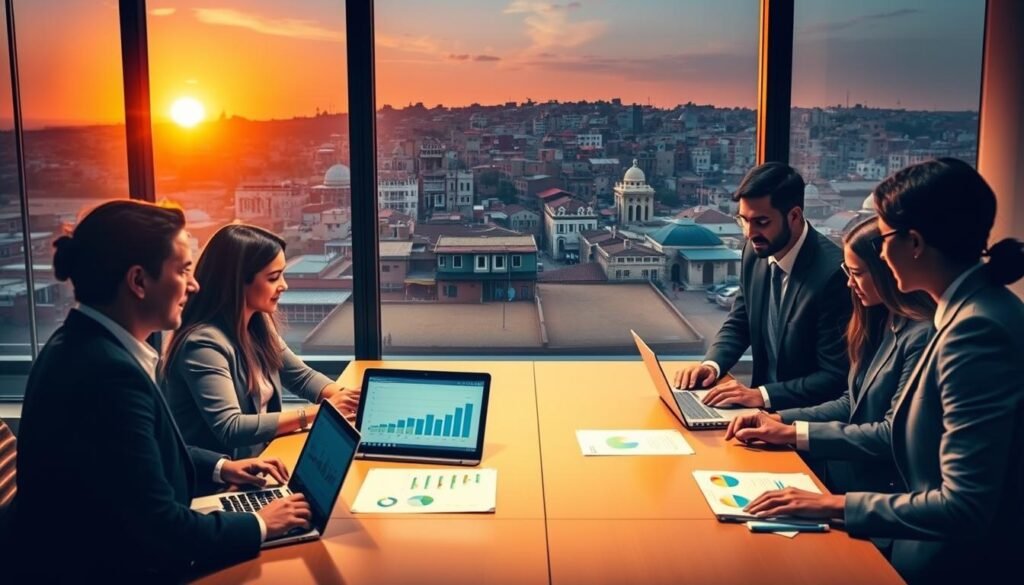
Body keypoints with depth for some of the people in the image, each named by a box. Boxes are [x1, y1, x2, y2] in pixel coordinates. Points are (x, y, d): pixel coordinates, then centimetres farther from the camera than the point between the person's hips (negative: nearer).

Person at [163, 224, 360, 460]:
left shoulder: (258, 327, 4)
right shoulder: (204, 343, -21)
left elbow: (302, 377, 15)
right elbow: (230, 429, -26)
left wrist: (345, 397, -5)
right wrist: (320, 412, -25)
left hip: (261, 458, 7)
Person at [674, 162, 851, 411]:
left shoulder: (833, 272, -22)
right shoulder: (756, 250, -2)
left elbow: (836, 378, -19)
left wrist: (761, 395, -26)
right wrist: (711, 365, -7)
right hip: (763, 408, 6)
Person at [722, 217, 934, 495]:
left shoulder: (923, 335, -18)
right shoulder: (879, 320, 11)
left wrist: (794, 433, -17)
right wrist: (779, 419, -1)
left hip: (881, 493, -8)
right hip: (841, 477, 8)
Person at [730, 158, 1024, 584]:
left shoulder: (977, 329, -25)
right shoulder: (972, 310, 6)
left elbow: (963, 509, -28)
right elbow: (902, 433, 13)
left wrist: (835, 505, -21)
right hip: (941, 543, 8)